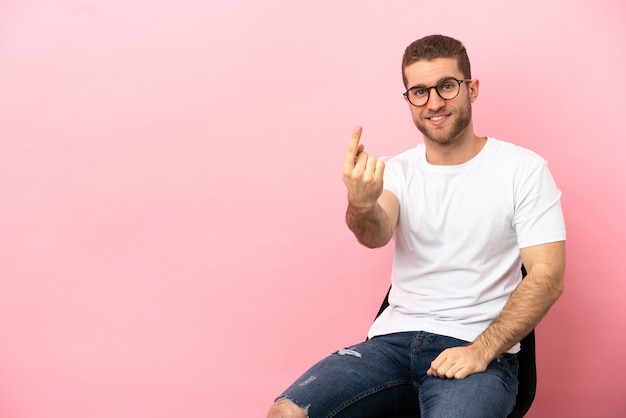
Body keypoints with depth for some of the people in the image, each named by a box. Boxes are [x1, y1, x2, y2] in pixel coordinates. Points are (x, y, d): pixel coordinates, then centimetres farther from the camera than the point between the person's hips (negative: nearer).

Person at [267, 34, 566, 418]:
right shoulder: (399, 170, 9)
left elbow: (547, 276, -5)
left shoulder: (523, 170, -1)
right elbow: (377, 235, -12)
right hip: (394, 340, 3)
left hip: (476, 346, -3)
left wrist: (480, 352, -16)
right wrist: (362, 206, -37)